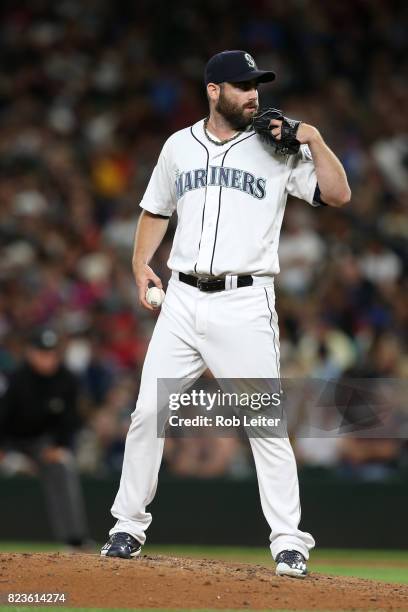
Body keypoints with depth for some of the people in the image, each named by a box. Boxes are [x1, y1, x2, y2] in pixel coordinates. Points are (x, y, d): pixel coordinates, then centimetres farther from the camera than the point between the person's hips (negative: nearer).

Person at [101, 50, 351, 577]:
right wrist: (140, 263, 10)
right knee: (148, 412, 2)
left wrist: (313, 139, -14)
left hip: (244, 303, -3)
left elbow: (338, 195, -5)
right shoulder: (179, 146, 12)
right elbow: (156, 211, 23)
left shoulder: (277, 149, 2)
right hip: (182, 299, 3)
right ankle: (128, 527, 15)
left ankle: (289, 542, -3)